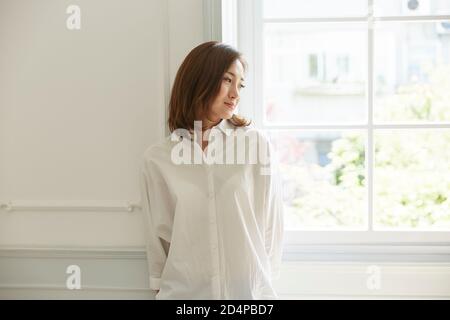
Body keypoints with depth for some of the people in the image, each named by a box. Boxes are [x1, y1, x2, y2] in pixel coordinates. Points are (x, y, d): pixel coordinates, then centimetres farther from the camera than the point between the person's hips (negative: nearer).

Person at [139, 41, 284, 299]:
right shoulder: (156, 159, -3)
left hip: (250, 290, 0)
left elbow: (271, 225, 0)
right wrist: (161, 288, 7)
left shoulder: (258, 144, -5)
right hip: (183, 291, 1)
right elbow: (157, 239, 5)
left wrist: (263, 284, 2)